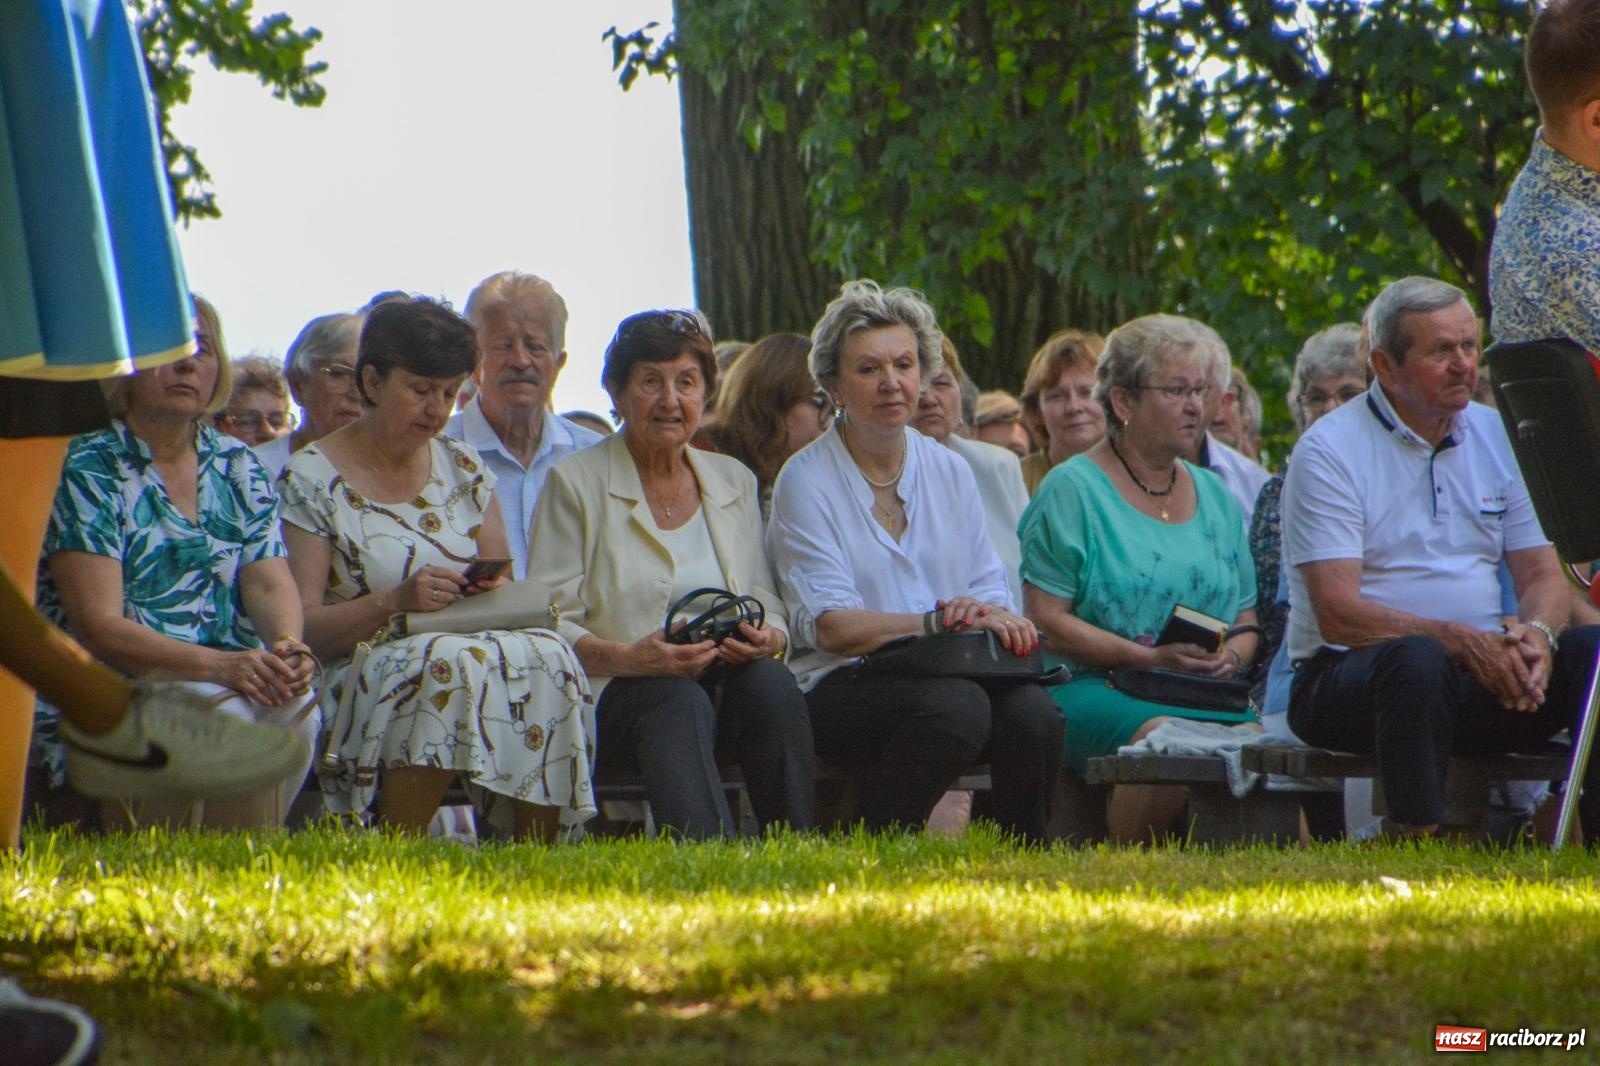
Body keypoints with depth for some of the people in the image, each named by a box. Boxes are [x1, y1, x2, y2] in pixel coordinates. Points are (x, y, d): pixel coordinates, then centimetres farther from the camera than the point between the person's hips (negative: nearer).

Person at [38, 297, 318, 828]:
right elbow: (100, 627, -13)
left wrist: (287, 647, -22)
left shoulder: (237, 468, 15)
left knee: (296, 704, -27)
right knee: (223, 712, -33)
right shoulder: (86, 473, -4)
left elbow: (270, 585, 3)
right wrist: (221, 666, -27)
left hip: (236, 681, 5)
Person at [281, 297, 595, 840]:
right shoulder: (312, 479, -1)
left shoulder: (464, 469, 16)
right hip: (356, 680, -5)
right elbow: (302, 627, -7)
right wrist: (396, 602, -22)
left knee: (547, 657, -28)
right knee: (452, 662, -37)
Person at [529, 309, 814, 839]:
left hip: (727, 686, 4)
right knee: (680, 702, -37)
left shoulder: (734, 482, 19)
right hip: (614, 694, -4)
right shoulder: (574, 483, 5)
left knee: (771, 683, -30)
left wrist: (766, 639, -10)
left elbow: (771, 611, 16)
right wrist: (626, 658, -23)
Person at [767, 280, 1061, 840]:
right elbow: (829, 626, -10)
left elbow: (989, 591, 14)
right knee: (957, 705, -35)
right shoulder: (807, 483, -1)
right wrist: (938, 622, -20)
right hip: (842, 687, -4)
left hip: (954, 675, 4)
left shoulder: (950, 472, 16)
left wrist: (997, 617, -11)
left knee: (1033, 714, -28)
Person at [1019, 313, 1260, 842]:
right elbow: (1047, 620, -7)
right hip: (1091, 690, -4)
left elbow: (1246, 617, 23)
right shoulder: (1073, 490, 2)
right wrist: (1150, 657, -16)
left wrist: (1232, 656, -2)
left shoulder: (1216, 496, 21)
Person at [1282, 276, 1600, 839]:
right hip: (1348, 674, -5)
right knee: (1418, 660, -38)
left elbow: (1543, 576, 10)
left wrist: (1537, 635, -15)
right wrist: (1459, 639, -26)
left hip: (1482, 669, 6)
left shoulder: (1499, 438, 13)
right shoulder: (1330, 451, -6)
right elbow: (1337, 615, -15)